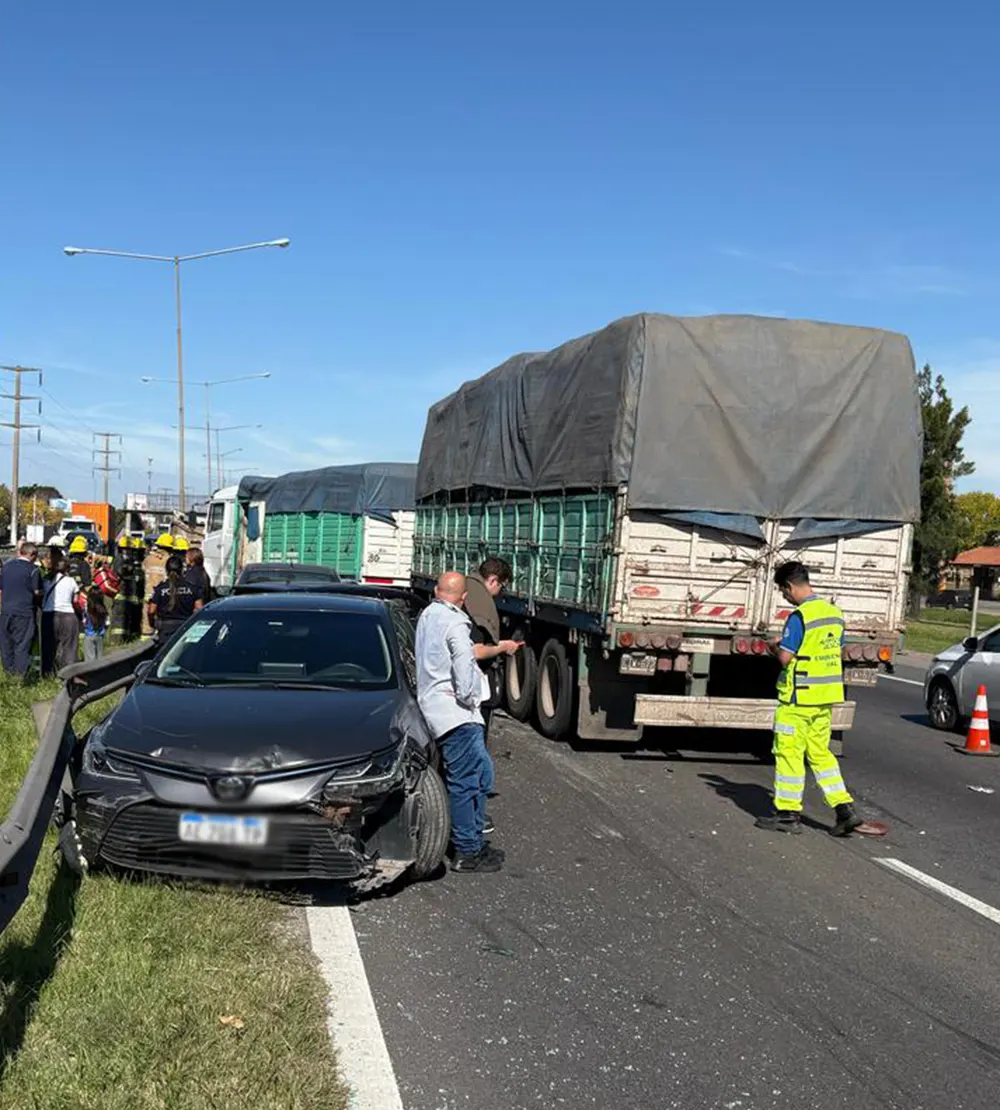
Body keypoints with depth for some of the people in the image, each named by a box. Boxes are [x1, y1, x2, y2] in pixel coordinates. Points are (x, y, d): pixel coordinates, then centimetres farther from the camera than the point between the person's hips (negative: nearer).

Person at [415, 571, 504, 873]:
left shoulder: (427, 616, 15)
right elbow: (464, 664, -22)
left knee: (480, 773, 17)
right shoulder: (454, 623, -15)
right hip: (455, 712, -10)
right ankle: (467, 853, -1)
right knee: (464, 782, -5)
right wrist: (467, 697, -6)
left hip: (433, 707, 10)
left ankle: (475, 841, 22)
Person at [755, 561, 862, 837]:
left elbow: (785, 658, -18)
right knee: (820, 751, 15)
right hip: (826, 695, 8)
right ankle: (845, 808, 9)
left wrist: (775, 647, 5)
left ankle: (788, 814, 9)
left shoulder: (799, 616, -16)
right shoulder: (834, 613, 9)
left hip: (799, 697, -8)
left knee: (789, 752, 2)